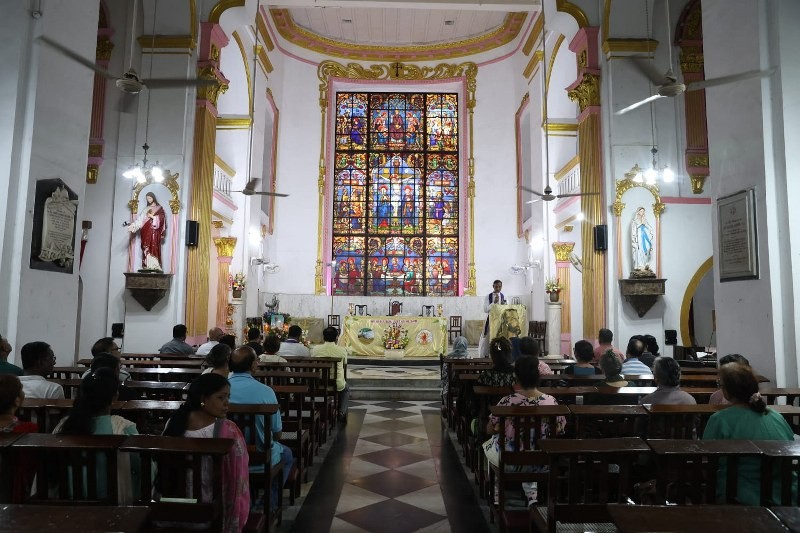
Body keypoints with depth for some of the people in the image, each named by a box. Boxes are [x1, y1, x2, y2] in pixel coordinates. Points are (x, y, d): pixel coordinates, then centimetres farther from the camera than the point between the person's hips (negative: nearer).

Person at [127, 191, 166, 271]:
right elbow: (140, 219, 7)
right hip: (146, 231, 5)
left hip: (154, 231, -5)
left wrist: (152, 217, -10)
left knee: (154, 247, -14)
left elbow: (161, 219, -4)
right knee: (146, 248, -3)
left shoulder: (159, 208, 7)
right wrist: (132, 225, -6)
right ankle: (147, 267, -5)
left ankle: (155, 267, -18)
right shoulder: (146, 209, 18)